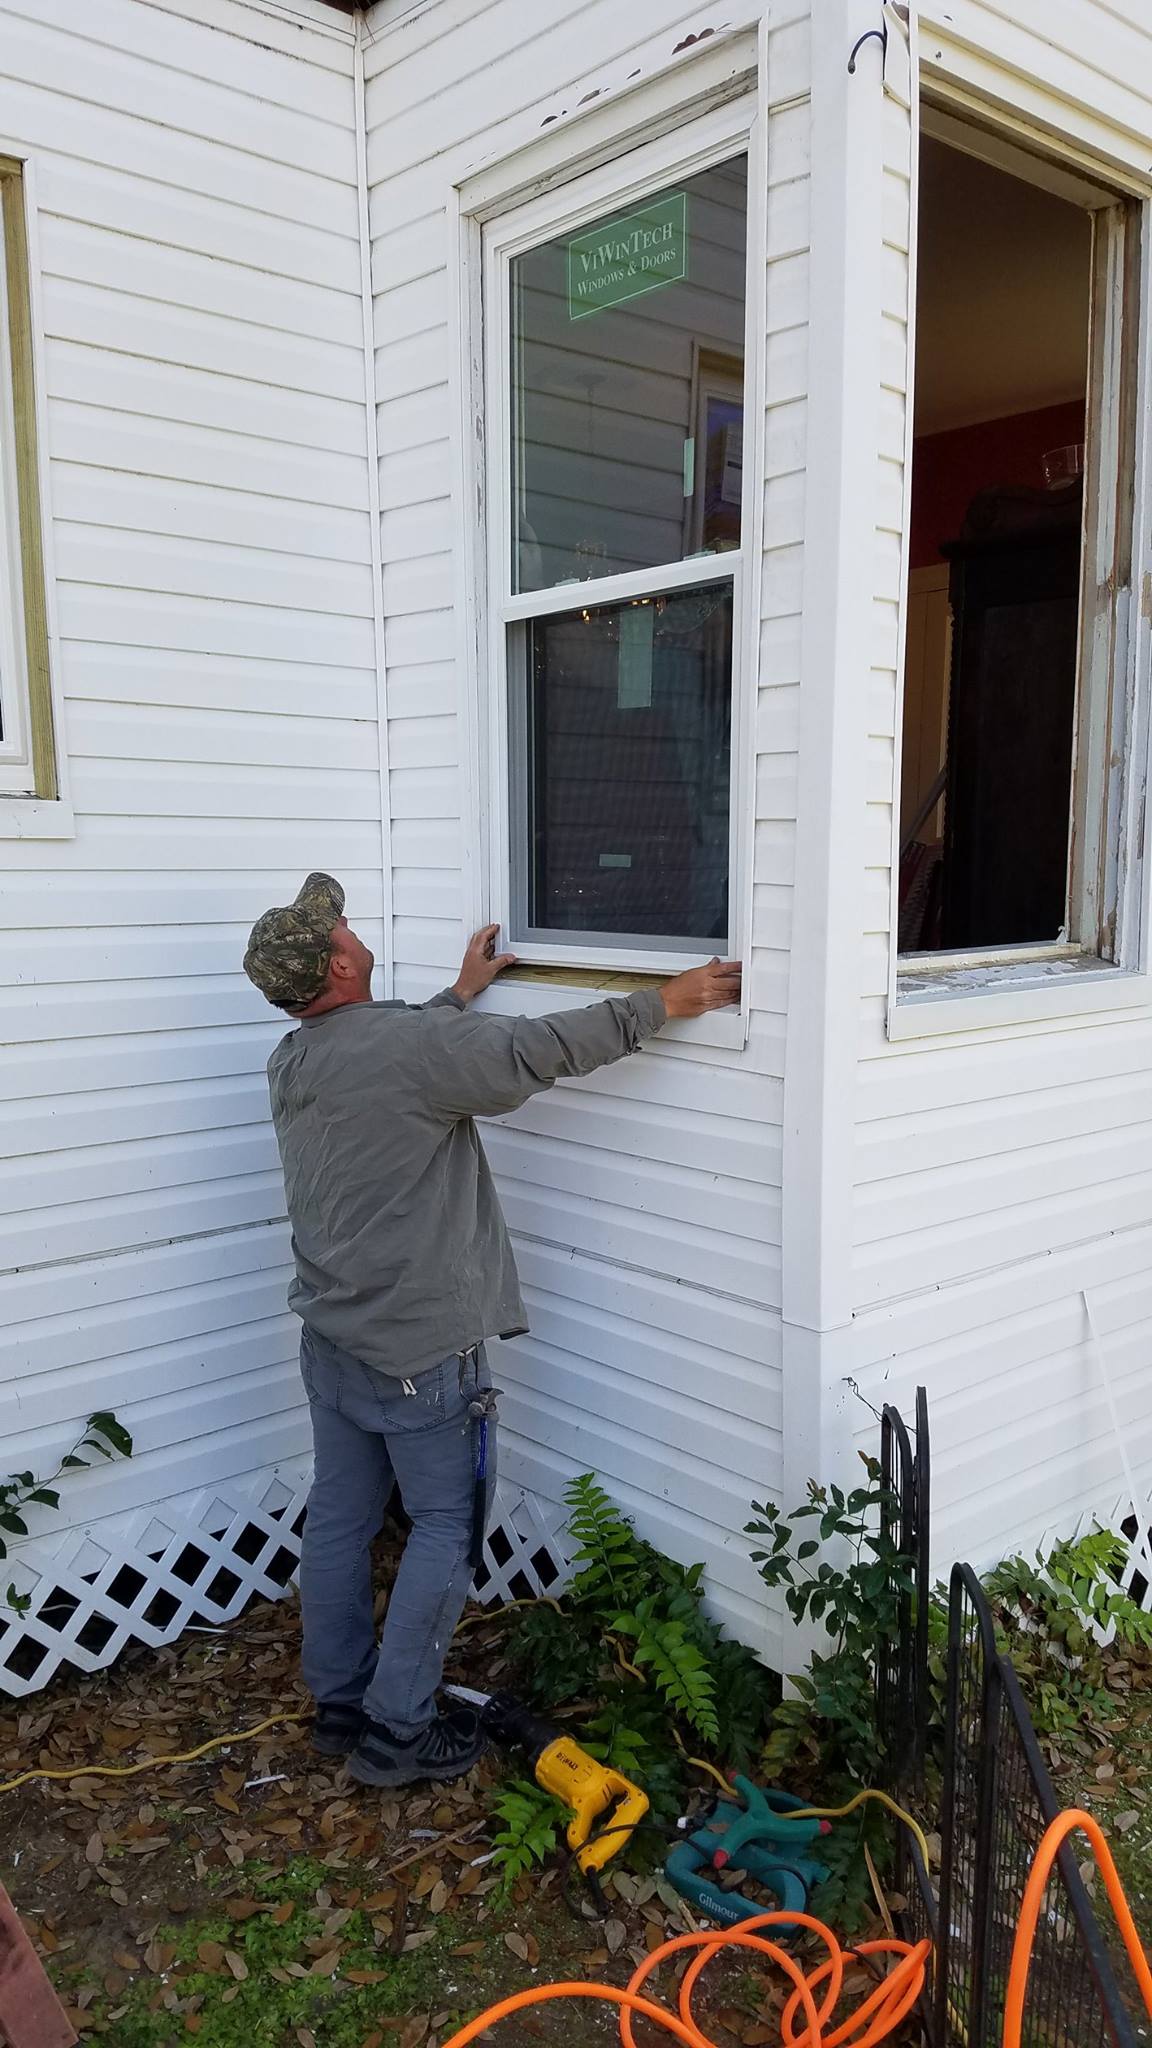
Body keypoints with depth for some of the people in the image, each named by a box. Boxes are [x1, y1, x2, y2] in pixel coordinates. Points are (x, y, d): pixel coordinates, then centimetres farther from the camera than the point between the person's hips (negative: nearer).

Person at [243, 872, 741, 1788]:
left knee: (341, 1515, 17)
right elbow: (546, 1050, -20)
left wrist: (461, 994, 33)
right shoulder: (411, 1046, -22)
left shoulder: (293, 1061, 4)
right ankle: (395, 1731, 14)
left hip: (332, 1334, 8)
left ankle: (339, 1703, 31)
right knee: (447, 1525, 7)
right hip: (420, 1349, -8)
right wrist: (662, 1002, -10)